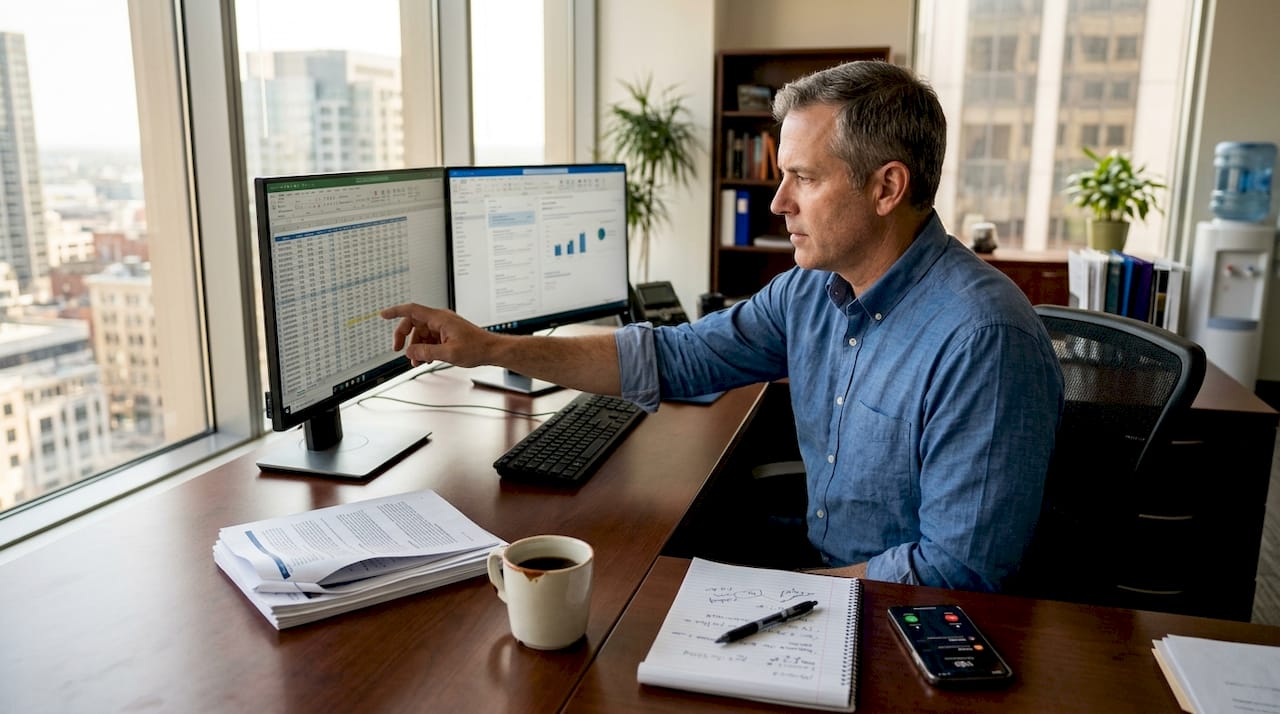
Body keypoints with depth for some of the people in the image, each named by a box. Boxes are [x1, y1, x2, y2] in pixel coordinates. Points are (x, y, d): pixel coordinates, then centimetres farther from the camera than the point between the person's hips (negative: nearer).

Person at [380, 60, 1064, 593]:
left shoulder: (981, 340, -27)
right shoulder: (810, 289, -2)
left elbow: (960, 567, -24)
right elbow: (673, 356, 3)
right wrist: (492, 348, -2)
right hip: (822, 573, 6)